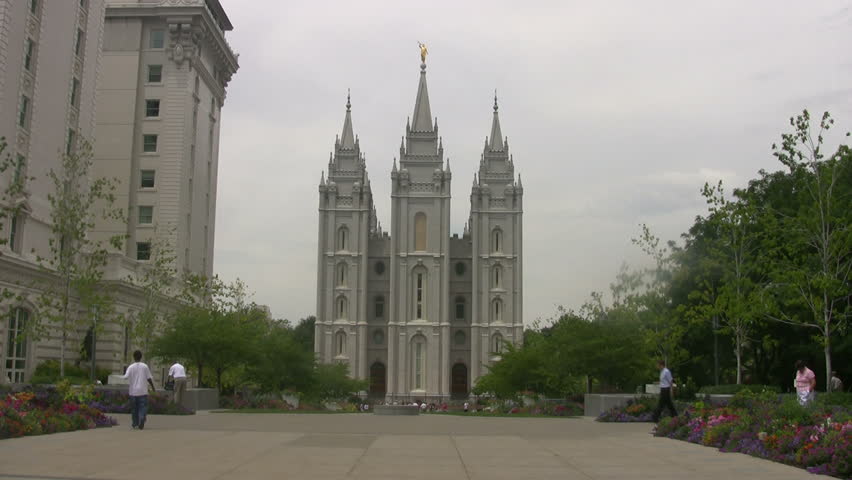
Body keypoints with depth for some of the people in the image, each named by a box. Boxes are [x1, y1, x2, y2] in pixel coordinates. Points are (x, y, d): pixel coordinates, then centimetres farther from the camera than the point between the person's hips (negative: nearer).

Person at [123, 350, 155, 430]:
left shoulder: (131, 367, -2)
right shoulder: (145, 366, -2)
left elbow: (126, 377, -12)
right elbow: (149, 378, 1)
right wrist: (153, 387, 13)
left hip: (133, 391, 1)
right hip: (142, 391, -1)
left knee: (134, 408, 14)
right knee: (143, 407, 1)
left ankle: (135, 424, 19)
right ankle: (141, 423, -20)